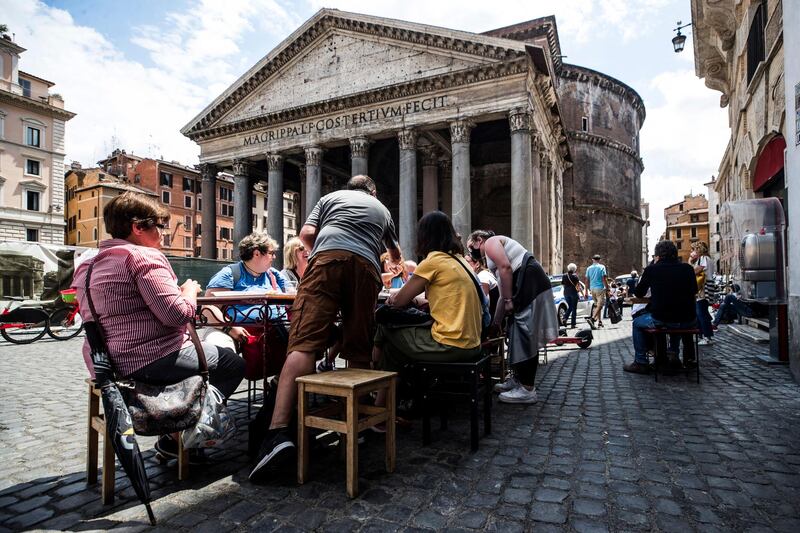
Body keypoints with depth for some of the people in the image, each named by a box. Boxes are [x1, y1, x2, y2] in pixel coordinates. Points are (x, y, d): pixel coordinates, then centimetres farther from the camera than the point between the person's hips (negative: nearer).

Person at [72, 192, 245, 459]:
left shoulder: (88, 267, 14)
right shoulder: (144, 256, -15)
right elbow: (178, 314, -24)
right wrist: (190, 290, -3)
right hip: (150, 362, -10)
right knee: (233, 363, 7)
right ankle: (175, 438, 10)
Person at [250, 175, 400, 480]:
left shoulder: (330, 197, 33)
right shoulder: (382, 209, 38)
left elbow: (306, 234, 17)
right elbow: (395, 255, 54)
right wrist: (394, 262, 78)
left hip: (328, 256, -2)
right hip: (366, 265, 2)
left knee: (304, 343, -15)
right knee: (358, 351, 11)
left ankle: (279, 430, -27)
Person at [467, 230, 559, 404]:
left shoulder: (490, 242, 1)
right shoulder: (492, 257, 29)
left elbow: (505, 267, -17)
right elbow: (503, 291, 27)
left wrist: (508, 300, -15)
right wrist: (496, 321, 27)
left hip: (530, 284, -10)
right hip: (527, 287, 10)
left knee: (525, 336, -9)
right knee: (519, 335, 15)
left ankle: (527, 390, -6)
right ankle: (518, 379, 25)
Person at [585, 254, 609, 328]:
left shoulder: (589, 268, 9)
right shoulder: (602, 267, -5)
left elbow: (587, 280, 10)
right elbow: (604, 279, -11)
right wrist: (607, 288, -5)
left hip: (592, 289, 5)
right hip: (600, 288, -5)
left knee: (597, 305, 16)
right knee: (600, 305, -8)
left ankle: (599, 322, 20)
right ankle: (592, 318, -27)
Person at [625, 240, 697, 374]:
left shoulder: (652, 269, -4)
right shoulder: (687, 268, 4)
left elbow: (639, 294, 7)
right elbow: (694, 290, 20)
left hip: (661, 320, -4)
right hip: (688, 321, 4)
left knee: (637, 323, 24)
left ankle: (640, 363, 20)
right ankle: (688, 357, 43)